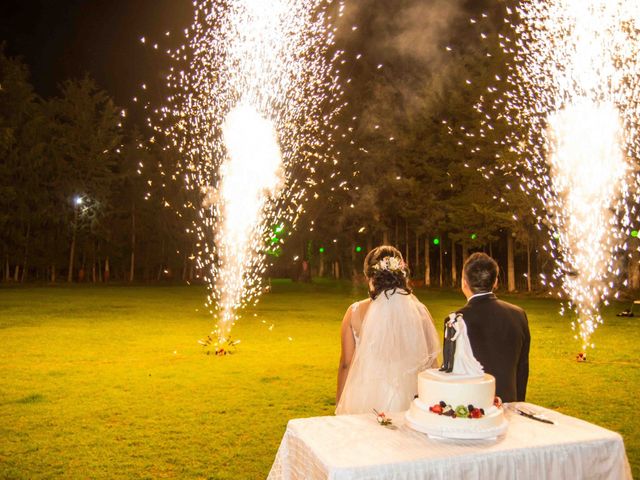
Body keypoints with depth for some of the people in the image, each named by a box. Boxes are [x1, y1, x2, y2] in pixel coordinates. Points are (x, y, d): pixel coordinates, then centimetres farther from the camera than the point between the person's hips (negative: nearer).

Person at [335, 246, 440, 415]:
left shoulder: (355, 312, -8)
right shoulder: (420, 311, -6)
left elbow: (346, 364, -2)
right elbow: (431, 363, 2)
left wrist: (339, 405, 12)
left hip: (365, 401, -1)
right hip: (408, 401, 1)